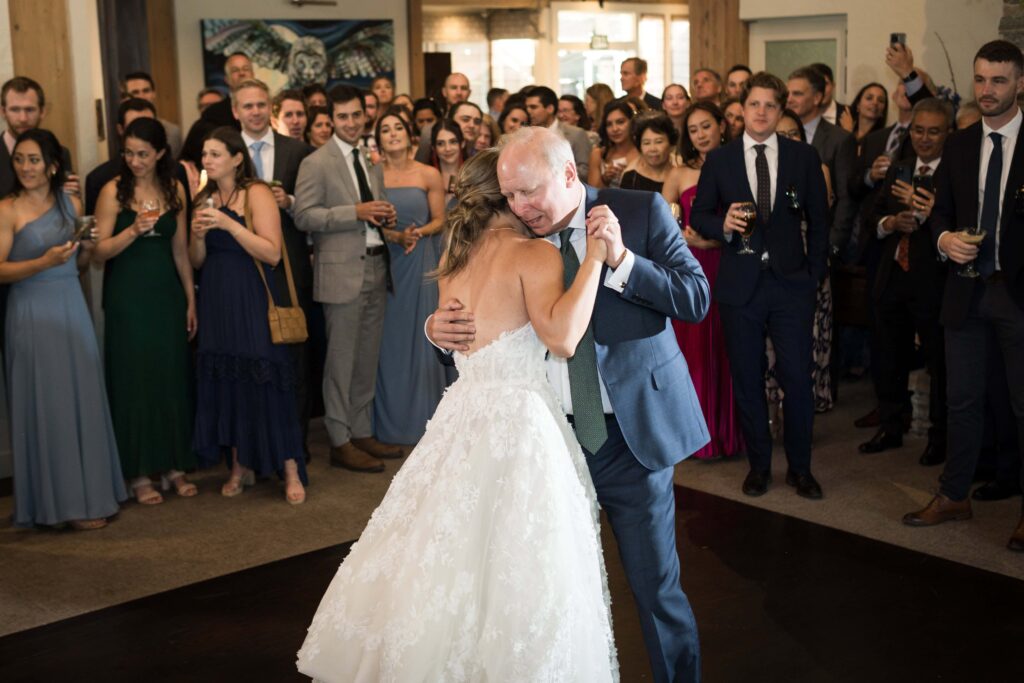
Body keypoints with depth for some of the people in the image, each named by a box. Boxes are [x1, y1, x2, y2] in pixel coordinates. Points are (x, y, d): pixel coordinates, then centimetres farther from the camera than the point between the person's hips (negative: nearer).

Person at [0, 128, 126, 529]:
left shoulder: (71, 204, 10)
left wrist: (87, 248, -2)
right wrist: (44, 262, -22)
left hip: (73, 308, 5)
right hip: (33, 314, -5)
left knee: (84, 399, 8)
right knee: (48, 406, 0)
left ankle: (93, 492, 19)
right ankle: (64, 502, 9)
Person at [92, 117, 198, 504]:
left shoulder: (174, 190, 6)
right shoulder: (114, 191, -5)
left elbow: (181, 251, 10)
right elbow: (99, 253, -9)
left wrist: (191, 300, 9)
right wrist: (134, 230, -24)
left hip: (167, 296, 4)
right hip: (127, 298, -3)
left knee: (172, 378, 6)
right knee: (133, 381, 1)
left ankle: (173, 466, 18)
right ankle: (138, 474, 10)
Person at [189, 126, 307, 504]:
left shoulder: (257, 194, -6)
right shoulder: (205, 199, 12)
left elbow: (272, 252, -16)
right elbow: (197, 261, 13)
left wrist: (229, 224, -21)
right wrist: (198, 235, -7)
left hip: (252, 301, -6)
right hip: (216, 302, 6)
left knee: (265, 380, -5)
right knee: (225, 382, 6)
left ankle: (290, 471, 4)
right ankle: (241, 466, 19)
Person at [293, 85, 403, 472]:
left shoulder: (373, 162, 16)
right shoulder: (316, 163, -5)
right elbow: (303, 216, -12)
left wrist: (385, 217, 2)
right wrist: (356, 212, -20)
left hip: (376, 269, 7)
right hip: (342, 272, -6)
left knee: (368, 359, 12)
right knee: (341, 361, -1)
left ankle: (363, 433, 23)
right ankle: (340, 443, 8)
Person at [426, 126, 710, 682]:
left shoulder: (642, 211, -3)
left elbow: (697, 299, -8)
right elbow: (477, 323, 10)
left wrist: (620, 258, -19)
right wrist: (439, 328, -13)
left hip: (632, 430, -2)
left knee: (655, 584, 5)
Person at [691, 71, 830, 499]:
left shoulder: (804, 157, 5)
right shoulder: (719, 160, 5)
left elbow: (819, 220, 9)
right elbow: (698, 215, 8)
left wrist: (815, 274, 4)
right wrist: (723, 225, -13)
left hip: (792, 283, 0)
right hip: (740, 284, 1)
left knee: (797, 378, -1)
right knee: (747, 380, 8)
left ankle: (799, 468, 16)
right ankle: (758, 465, 23)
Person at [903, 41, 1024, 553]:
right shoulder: (957, 146, 9)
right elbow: (941, 212, 10)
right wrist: (944, 239, -11)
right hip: (967, 292, 4)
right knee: (962, 399, 12)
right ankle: (954, 495, 26)